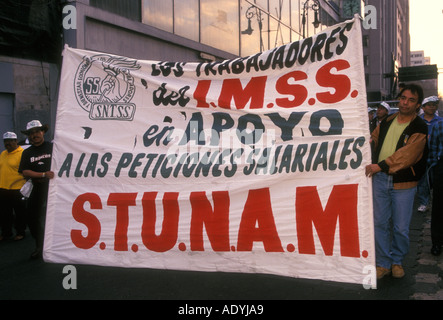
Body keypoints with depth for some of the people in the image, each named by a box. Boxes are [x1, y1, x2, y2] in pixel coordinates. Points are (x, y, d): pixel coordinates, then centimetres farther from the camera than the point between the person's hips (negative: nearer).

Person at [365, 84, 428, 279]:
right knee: (380, 223, 5)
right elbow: (373, 140, 22)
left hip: (403, 183, -3)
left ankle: (397, 261, 26)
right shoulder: (388, 121, 9)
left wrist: (381, 165, -24)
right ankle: (383, 263, 17)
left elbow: (407, 154, -19)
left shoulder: (419, 128, -7)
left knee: (400, 227, 5)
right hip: (380, 179, 4)